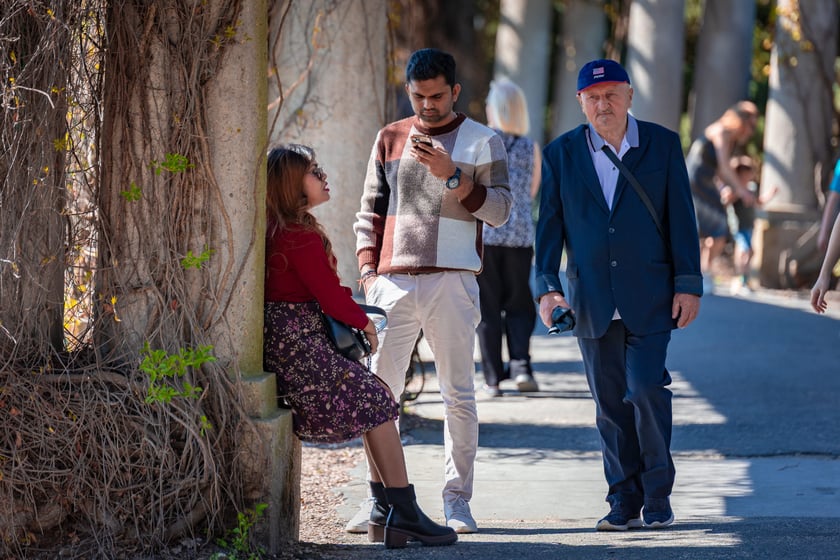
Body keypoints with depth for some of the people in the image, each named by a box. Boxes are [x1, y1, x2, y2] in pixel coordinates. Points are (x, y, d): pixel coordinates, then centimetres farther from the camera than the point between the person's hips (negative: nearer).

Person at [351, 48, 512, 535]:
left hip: (452, 283, -2)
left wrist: (452, 176, -15)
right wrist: (368, 269, 4)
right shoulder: (391, 139, 14)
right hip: (393, 282, 3)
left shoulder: (483, 142, 5)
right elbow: (371, 208, 16)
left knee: (459, 395, 0)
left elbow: (499, 209, -3)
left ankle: (458, 499, 5)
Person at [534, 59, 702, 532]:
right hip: (592, 300, 2)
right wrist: (547, 286, -7)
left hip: (649, 296, -2)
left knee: (647, 387, -13)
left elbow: (681, 217, 2)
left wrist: (688, 284, -3)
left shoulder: (663, 145, 2)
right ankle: (625, 501, 12)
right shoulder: (561, 154, 5)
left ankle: (658, 494, 2)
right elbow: (550, 224, 4)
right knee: (611, 404, 4)